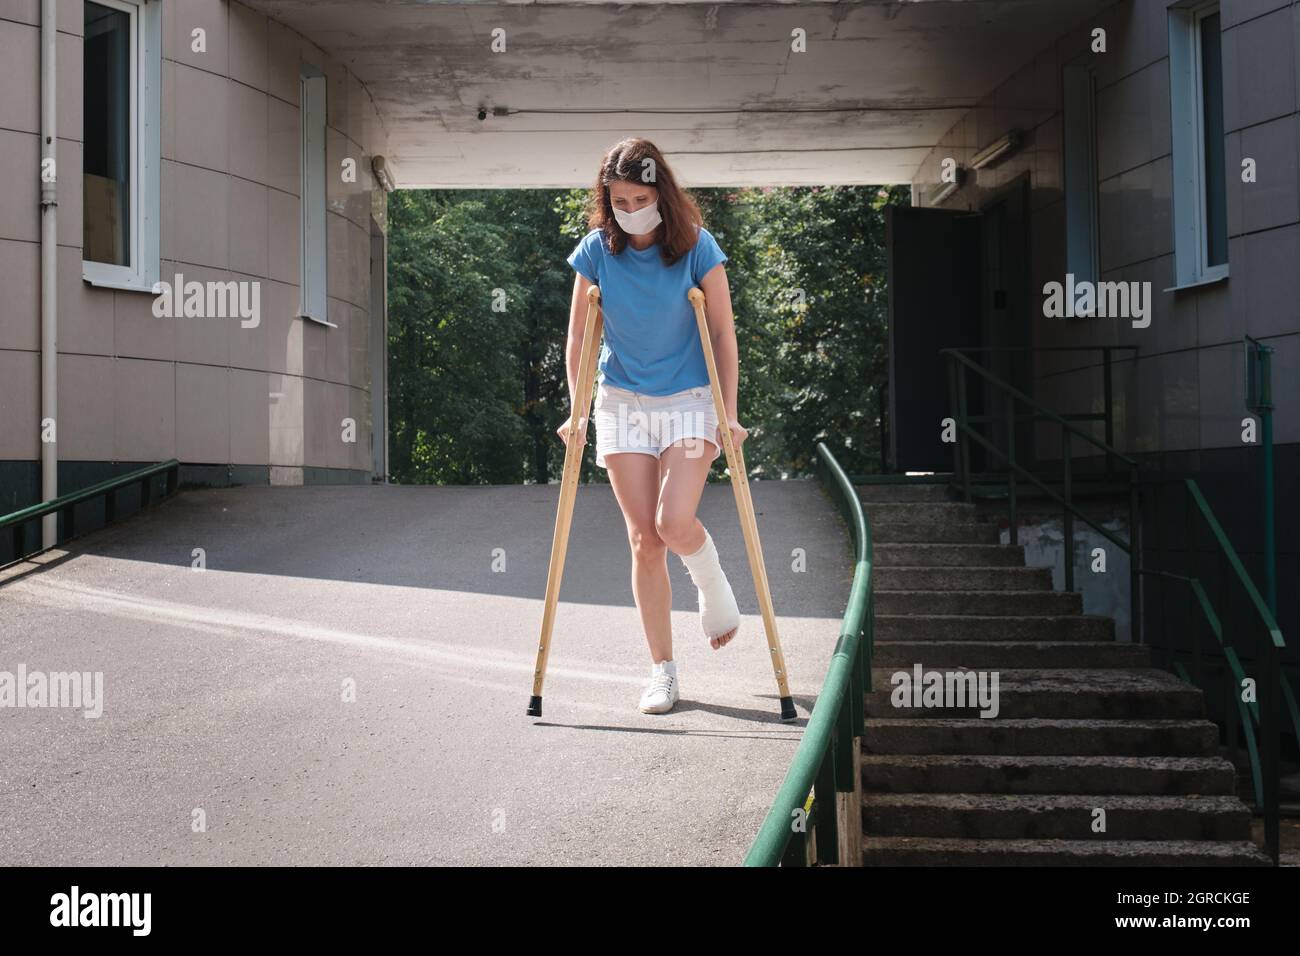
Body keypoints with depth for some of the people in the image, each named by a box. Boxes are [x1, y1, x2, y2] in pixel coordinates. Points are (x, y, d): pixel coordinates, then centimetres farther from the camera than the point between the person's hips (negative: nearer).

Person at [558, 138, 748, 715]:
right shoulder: (596, 250, -5)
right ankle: (662, 671, 6)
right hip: (622, 403, 2)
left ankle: (712, 583, 14)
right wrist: (577, 411, -2)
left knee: (674, 522, -21)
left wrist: (728, 415, -9)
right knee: (643, 539, -2)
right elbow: (578, 335, 4)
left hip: (688, 400, -2)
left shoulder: (695, 246, -10)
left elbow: (723, 332, -6)